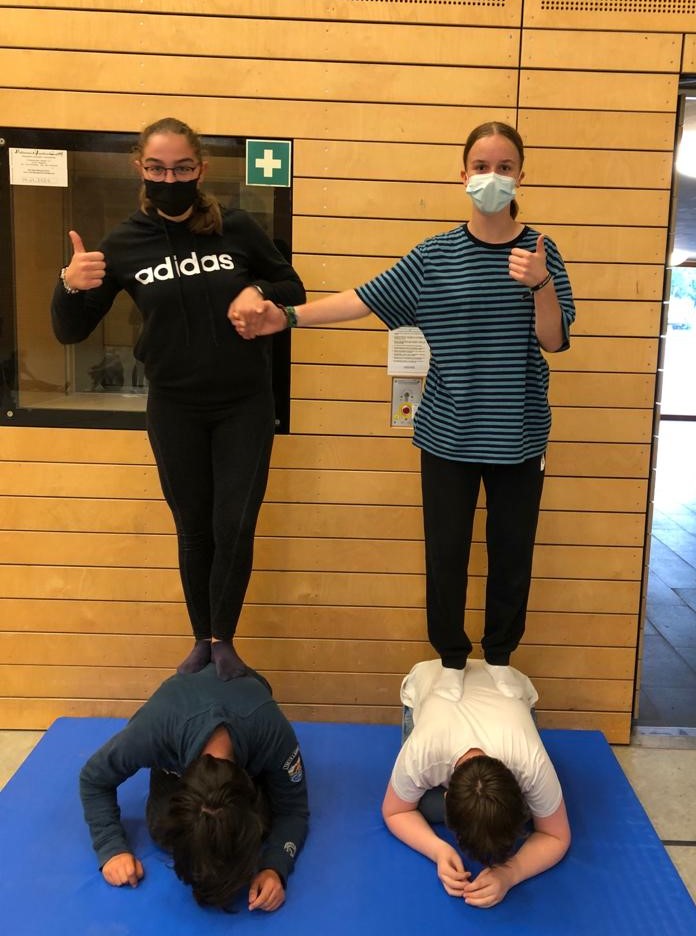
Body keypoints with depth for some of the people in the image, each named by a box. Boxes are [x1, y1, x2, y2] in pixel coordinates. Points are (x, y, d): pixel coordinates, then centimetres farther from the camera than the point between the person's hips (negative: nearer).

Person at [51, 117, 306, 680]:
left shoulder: (238, 228, -7)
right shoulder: (125, 244, -4)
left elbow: (294, 289, 7)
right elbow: (70, 332, -1)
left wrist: (260, 292, -15)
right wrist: (71, 286, -22)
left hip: (245, 405, -1)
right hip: (175, 410, 1)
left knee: (234, 527, -1)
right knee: (194, 529, 12)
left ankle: (224, 640, 21)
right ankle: (202, 639, 31)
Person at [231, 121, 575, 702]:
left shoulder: (540, 251, 0)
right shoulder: (435, 255, -1)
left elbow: (555, 340, -5)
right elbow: (365, 299, -4)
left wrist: (540, 284, -22)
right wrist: (287, 316, -12)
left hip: (518, 434, 1)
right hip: (449, 433, 0)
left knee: (512, 551, 10)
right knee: (446, 552, 6)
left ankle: (500, 659, 31)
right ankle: (452, 661, 27)